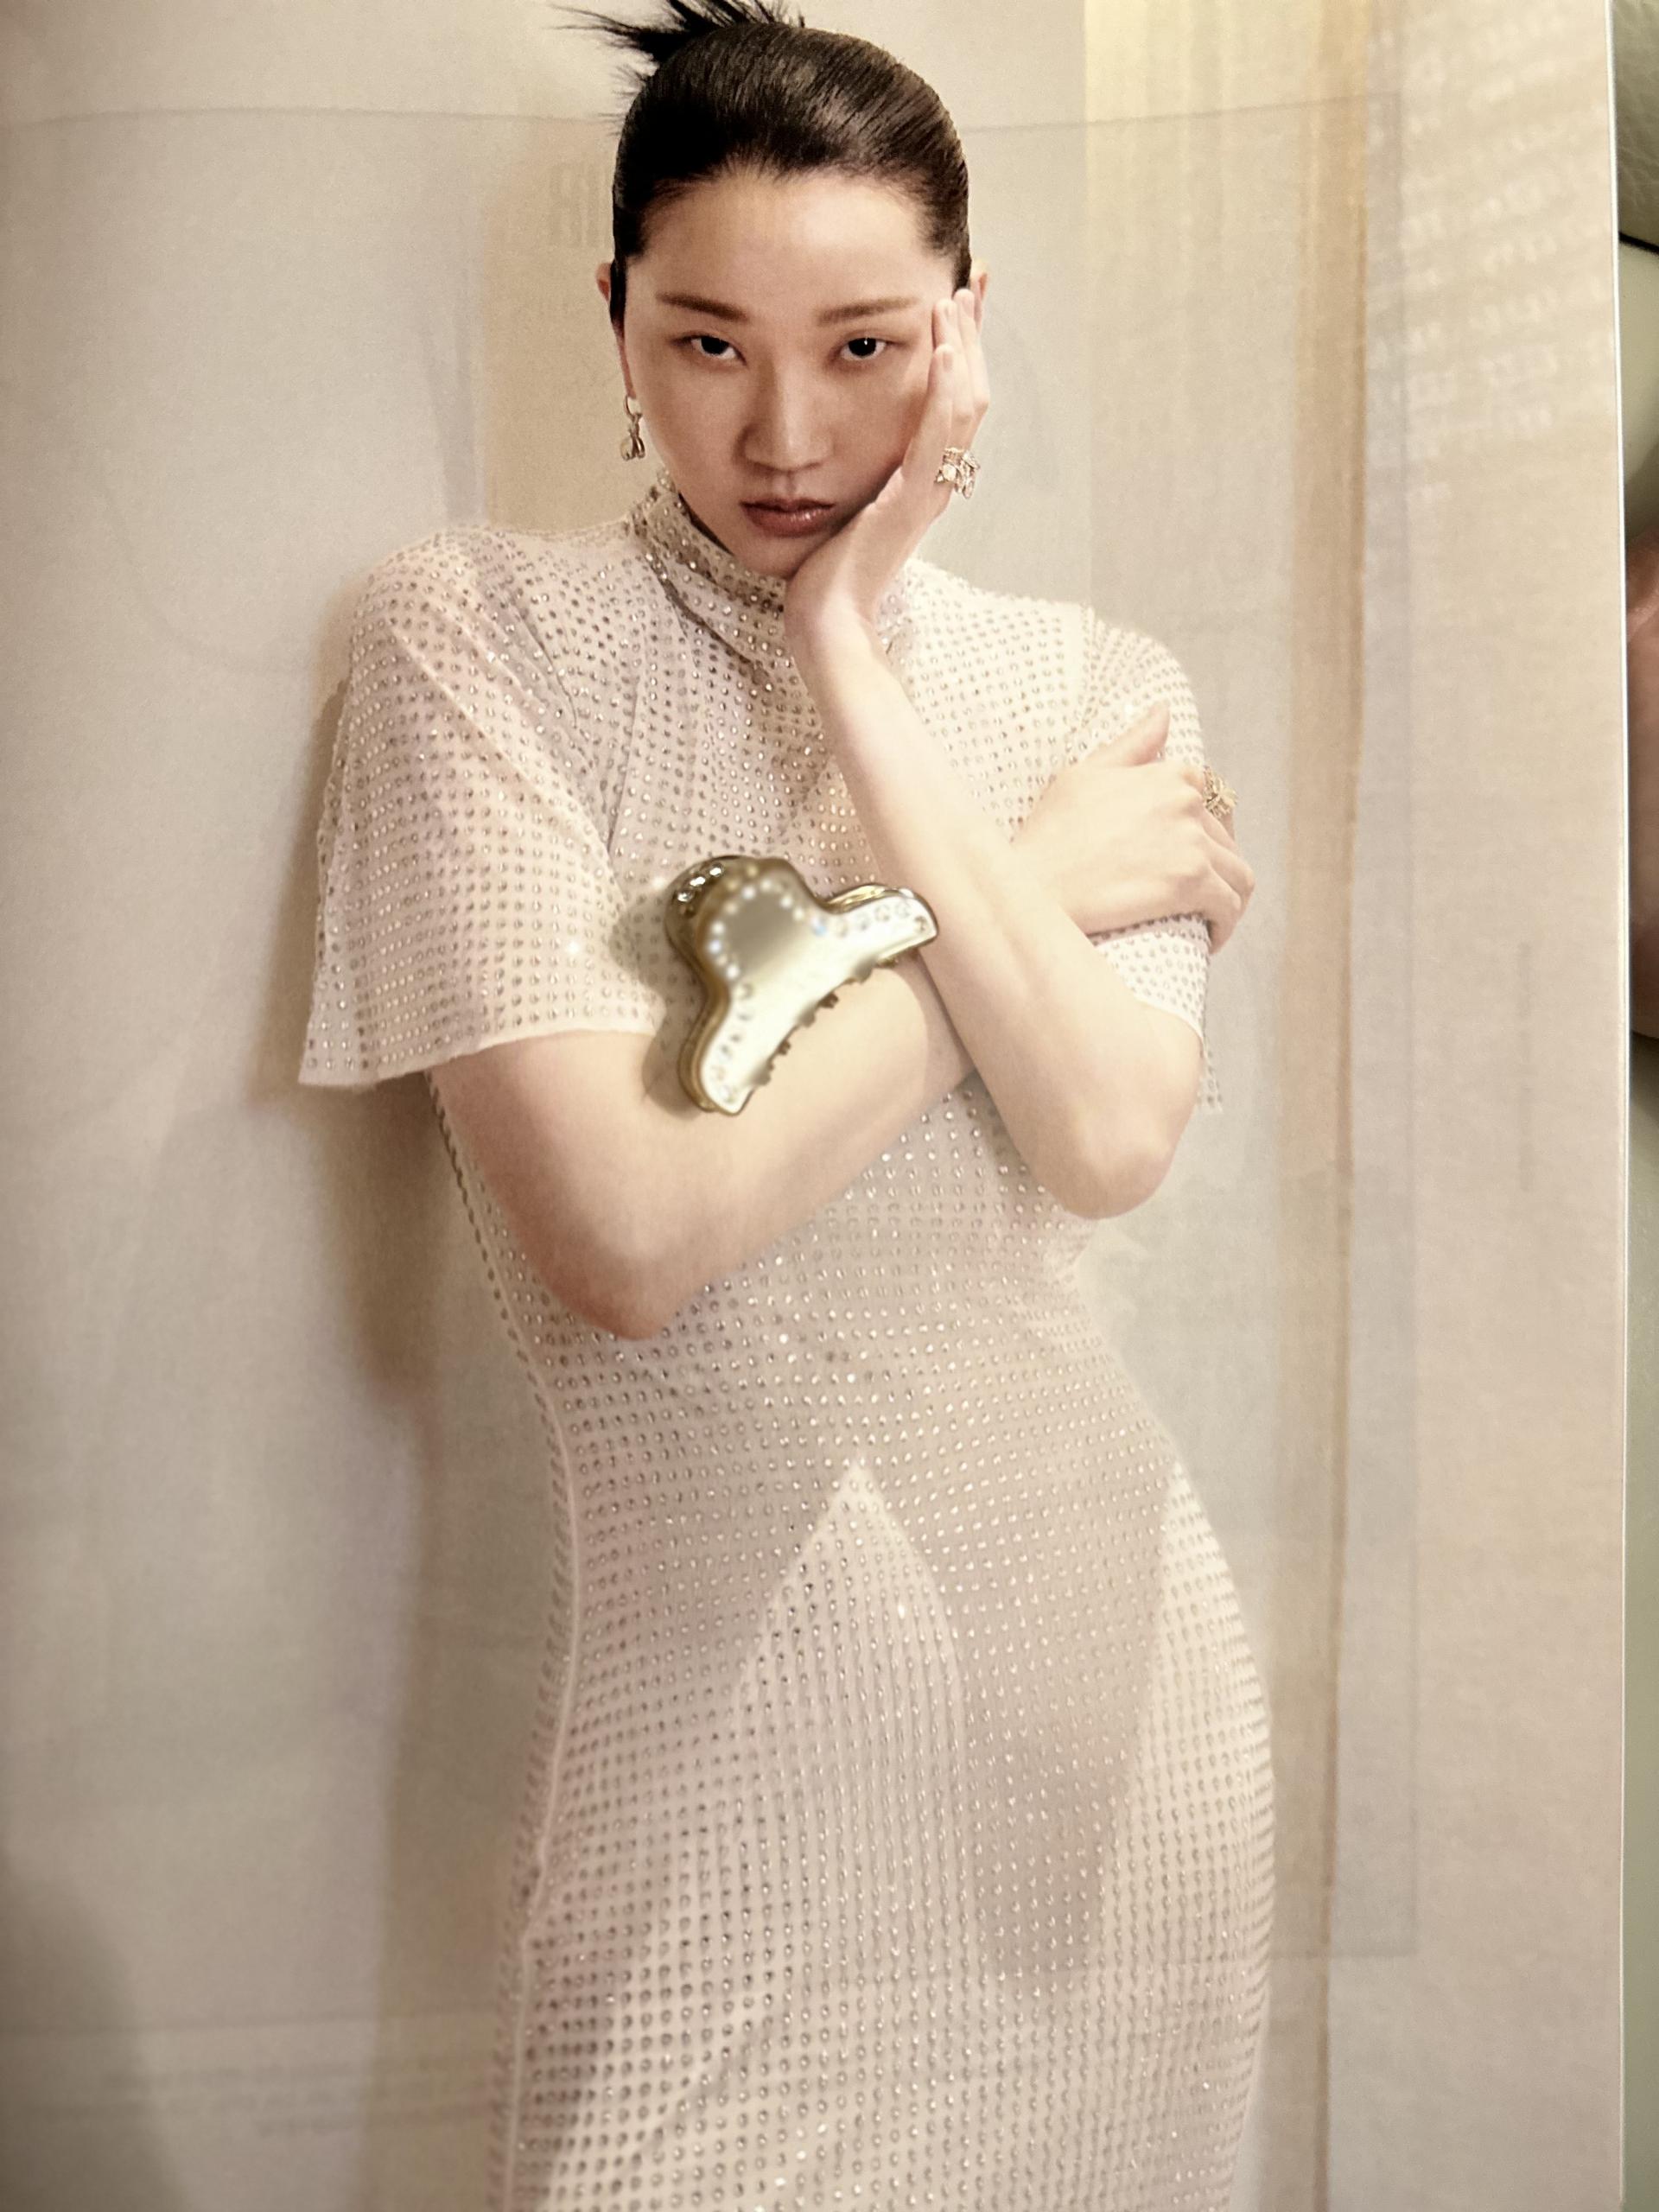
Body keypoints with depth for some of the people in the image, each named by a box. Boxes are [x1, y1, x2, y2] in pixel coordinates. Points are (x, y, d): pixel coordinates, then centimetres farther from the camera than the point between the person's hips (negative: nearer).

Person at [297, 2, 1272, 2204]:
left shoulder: (1102, 682, 4)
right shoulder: (473, 630, -5)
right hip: (730, 1676, -3)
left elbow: (1109, 1145, -13)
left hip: (1097, 1646, 3)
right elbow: (632, 1232, -17)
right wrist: (1046, 876, -8)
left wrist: (851, 661, -12)